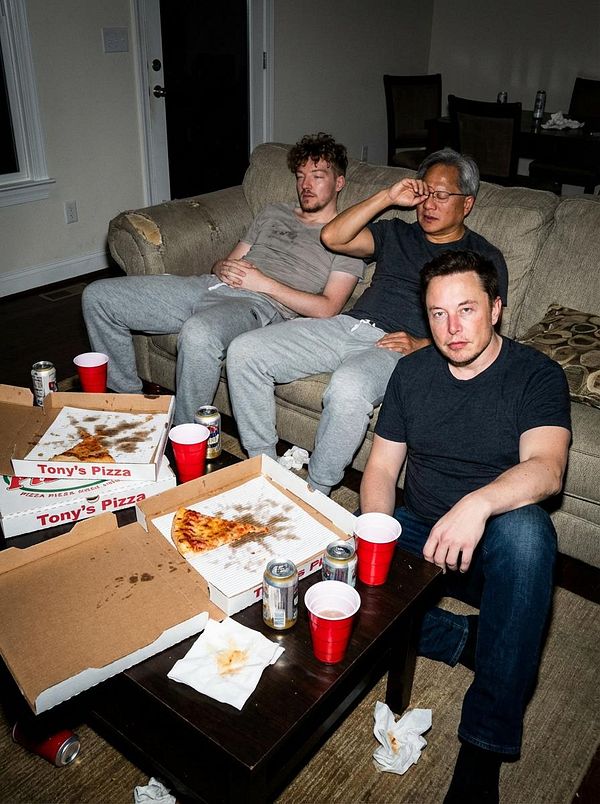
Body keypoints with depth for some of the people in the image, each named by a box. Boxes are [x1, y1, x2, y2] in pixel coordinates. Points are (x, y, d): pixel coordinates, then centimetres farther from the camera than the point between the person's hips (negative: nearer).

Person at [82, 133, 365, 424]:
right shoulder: (273, 212, 28)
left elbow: (327, 308, -4)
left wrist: (264, 283, -9)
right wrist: (224, 268, 2)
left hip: (258, 304, -7)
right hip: (210, 285, 7)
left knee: (198, 332, -44)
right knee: (97, 296, -3)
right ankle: (129, 399, 9)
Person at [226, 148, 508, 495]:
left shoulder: (485, 257, 12)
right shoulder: (396, 233, 25)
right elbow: (332, 237, 11)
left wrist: (423, 344, -14)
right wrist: (387, 197, 8)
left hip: (399, 346, -5)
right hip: (347, 324, 6)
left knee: (348, 387, -41)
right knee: (244, 351, -13)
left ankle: (315, 491, -17)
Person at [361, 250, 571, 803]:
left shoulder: (537, 376, -9)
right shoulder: (413, 372, 3)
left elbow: (546, 468, -26)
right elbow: (381, 467, 4)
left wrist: (478, 503, -47)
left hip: (494, 549, -3)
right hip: (417, 536, 3)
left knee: (526, 529, -39)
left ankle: (485, 747, -29)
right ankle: (468, 640, -9)